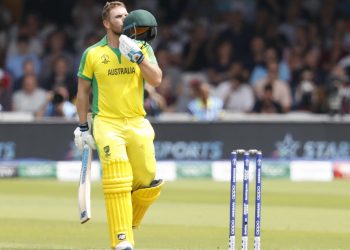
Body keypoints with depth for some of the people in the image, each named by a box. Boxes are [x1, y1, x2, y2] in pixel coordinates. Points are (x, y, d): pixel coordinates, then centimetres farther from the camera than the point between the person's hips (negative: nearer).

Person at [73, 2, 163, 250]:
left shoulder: (143, 48, 7)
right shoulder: (93, 54, 2)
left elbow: (156, 79, -7)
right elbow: (83, 90, 10)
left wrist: (137, 55, -18)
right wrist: (83, 127, 8)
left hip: (137, 124, 3)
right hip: (106, 123, -3)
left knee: (147, 184, 2)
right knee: (117, 179, -19)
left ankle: (128, 226, 28)